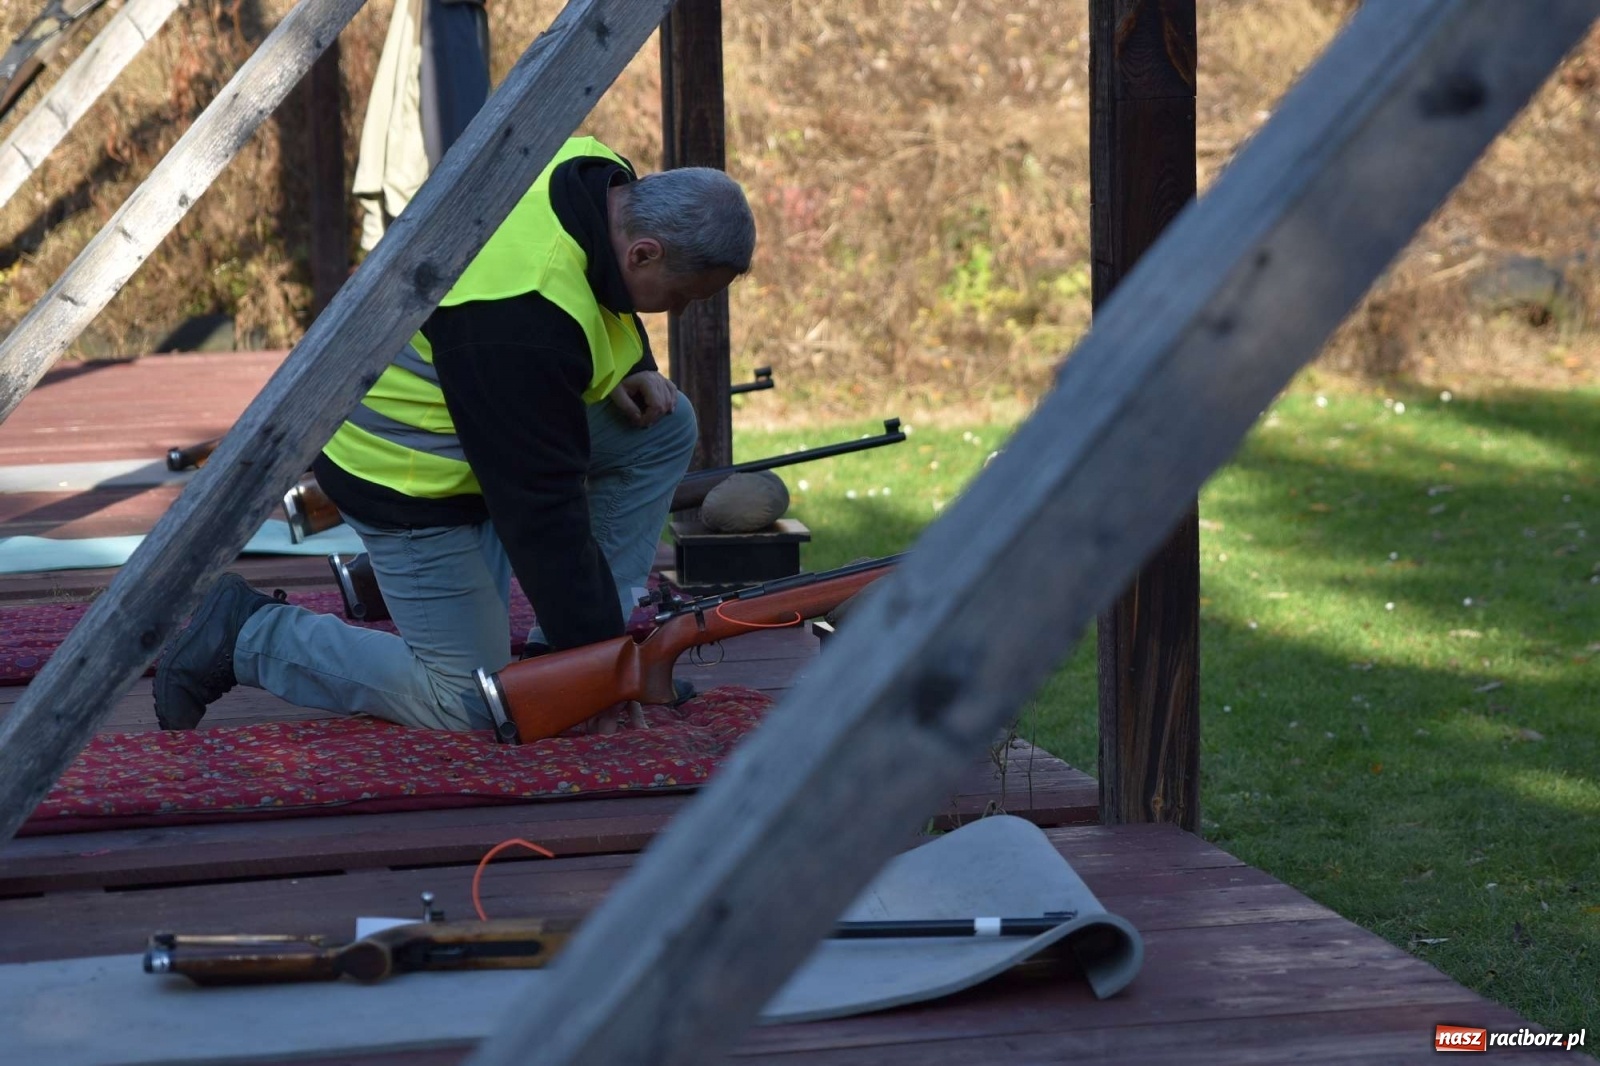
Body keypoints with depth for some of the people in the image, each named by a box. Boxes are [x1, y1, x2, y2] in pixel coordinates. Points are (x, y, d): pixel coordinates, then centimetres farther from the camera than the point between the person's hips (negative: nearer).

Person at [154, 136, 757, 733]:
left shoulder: (606, 179, -10)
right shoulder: (521, 321, -37)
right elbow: (542, 509, -30)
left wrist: (631, 368, -1)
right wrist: (599, 652, -22)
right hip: (408, 476, -9)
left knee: (665, 425, 0)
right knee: (468, 703, -4)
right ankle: (244, 635, 6)